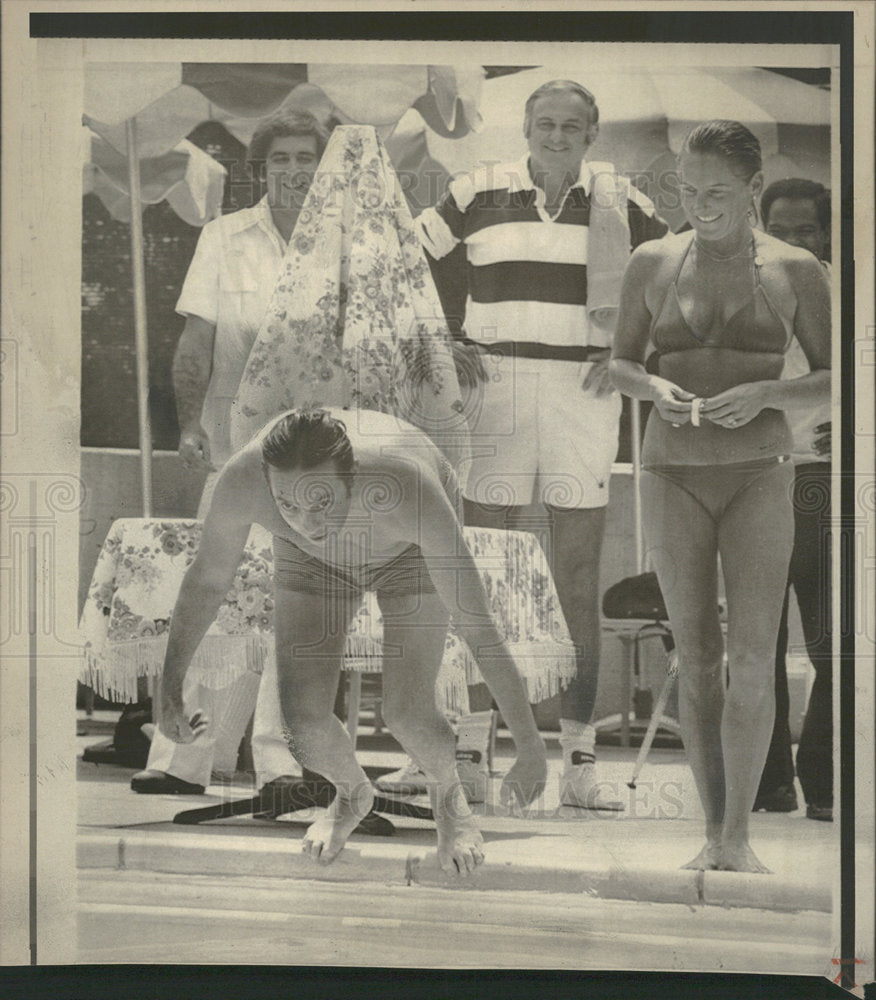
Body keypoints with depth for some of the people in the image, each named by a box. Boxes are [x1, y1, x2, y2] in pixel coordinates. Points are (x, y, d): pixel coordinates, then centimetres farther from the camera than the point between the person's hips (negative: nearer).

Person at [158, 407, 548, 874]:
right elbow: (208, 578, -15)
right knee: (302, 718, -11)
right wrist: (171, 687, -6)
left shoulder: (410, 490, -46)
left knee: (405, 711, -17)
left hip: (409, 551, -2)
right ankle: (352, 793, 25)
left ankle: (448, 793, 20)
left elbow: (478, 625, -38)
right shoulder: (241, 481, -38)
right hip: (312, 560, 2)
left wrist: (531, 747, -34)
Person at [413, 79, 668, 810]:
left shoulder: (619, 201, 5)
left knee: (579, 580, 2)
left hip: (583, 398, 0)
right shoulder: (481, 192, 4)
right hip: (496, 393, 0)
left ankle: (579, 762, 9)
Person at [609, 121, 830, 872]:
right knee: (697, 657, 3)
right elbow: (622, 362, 11)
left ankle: (738, 838, 1)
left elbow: (833, 380, 1)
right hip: (674, 473, 1)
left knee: (753, 657, -10)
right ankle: (713, 832, 12)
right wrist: (654, 388, -12)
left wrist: (763, 393, -17)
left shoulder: (795, 270, -1)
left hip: (759, 473, -1)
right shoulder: (652, 263, 3)